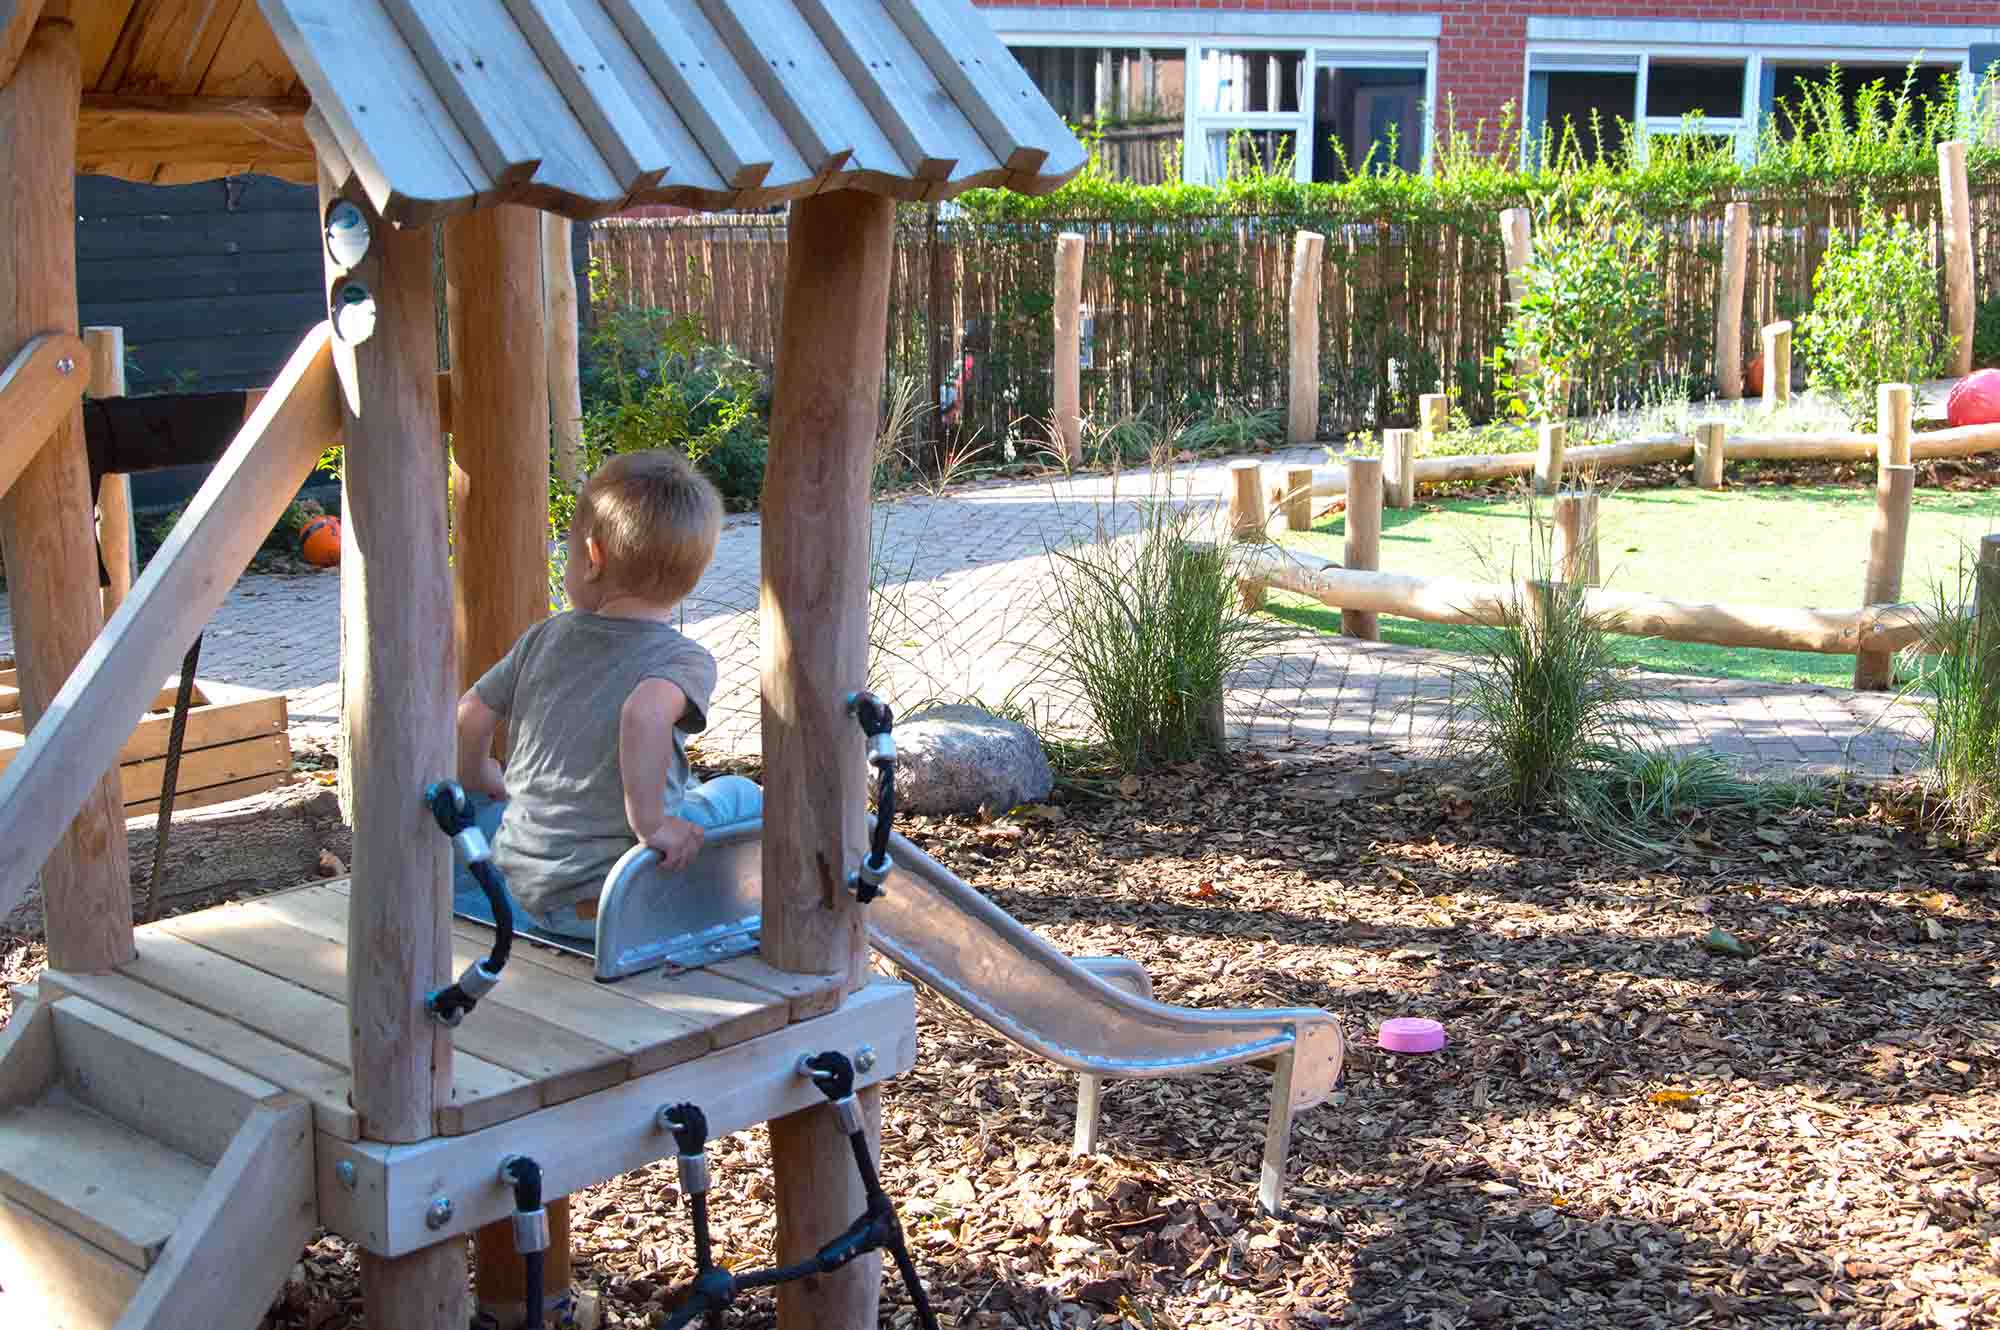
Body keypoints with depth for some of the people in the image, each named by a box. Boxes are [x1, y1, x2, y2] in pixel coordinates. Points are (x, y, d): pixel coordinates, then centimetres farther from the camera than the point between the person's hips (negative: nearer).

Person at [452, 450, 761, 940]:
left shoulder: (544, 637, 5)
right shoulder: (686, 660, -12)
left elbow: (468, 719, 10)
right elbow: (645, 713, -33)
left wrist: (478, 780, 29)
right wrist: (649, 822, -25)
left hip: (525, 890, 6)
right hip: (606, 906, -6)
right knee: (739, 794, 13)